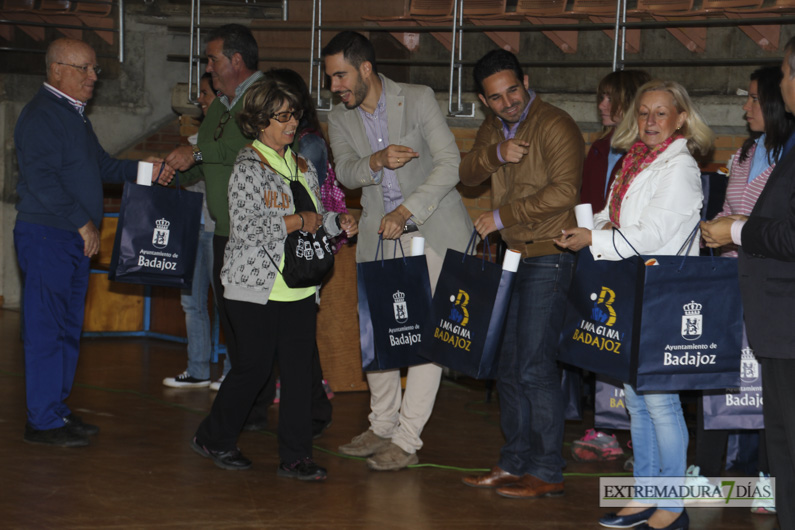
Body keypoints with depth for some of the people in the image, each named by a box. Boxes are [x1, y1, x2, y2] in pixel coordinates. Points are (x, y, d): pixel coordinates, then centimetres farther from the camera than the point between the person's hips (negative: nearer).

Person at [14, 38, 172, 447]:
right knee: (45, 329, -6)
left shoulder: (75, 114, 18)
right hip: (45, 235, -10)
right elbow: (42, 180, -21)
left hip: (77, 239, 10)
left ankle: (57, 409, 21)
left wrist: (142, 171, 11)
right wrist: (83, 222, -18)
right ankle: (42, 421, -3)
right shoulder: (40, 116, -14)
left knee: (68, 328, 13)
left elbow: (99, 164, 26)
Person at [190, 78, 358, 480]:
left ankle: (295, 456, 7)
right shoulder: (249, 167, -9)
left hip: (298, 286, 7)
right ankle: (213, 438, 21)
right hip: (257, 286, -7)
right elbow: (245, 227, -19)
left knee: (299, 367, 2)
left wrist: (337, 221, 5)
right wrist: (298, 222, -17)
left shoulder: (301, 165, 14)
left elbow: (315, 215, 25)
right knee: (254, 366, -1)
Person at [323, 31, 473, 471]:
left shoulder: (418, 100, -9)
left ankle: (408, 441, -4)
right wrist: (378, 161, -31)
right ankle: (382, 427, 25)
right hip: (380, 233, 5)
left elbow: (449, 164, -15)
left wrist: (406, 211, -22)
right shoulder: (340, 119, 4)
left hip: (433, 229, -5)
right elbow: (345, 173, -10)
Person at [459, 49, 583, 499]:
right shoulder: (494, 129, 14)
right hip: (513, 256, 9)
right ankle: (515, 463, 20)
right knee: (508, 365, 11)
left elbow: (563, 192, -22)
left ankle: (547, 472, -3)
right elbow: (469, 174, 6)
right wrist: (497, 154, -14)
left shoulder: (555, 126, -13)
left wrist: (502, 217, -17)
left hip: (549, 256, -9)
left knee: (535, 365, -10)